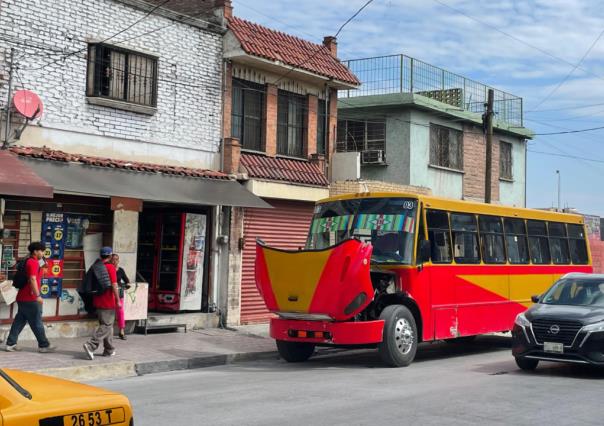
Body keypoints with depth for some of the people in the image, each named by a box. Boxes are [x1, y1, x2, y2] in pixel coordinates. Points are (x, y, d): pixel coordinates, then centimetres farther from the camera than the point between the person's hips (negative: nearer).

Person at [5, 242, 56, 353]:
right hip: (30, 298, -10)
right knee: (37, 323, -3)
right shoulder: (33, 262, -13)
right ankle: (44, 345, 3)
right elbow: (32, 279, -22)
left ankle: (10, 344, 10)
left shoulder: (28, 261, 17)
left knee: (19, 321, 10)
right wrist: (38, 296, -23)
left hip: (22, 297, 10)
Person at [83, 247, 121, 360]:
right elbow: (114, 285, -16)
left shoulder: (94, 267, 8)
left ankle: (109, 350, 20)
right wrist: (118, 301, -11)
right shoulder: (110, 267, -11)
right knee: (106, 326, -3)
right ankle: (91, 345, -18)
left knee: (107, 325, 16)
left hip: (97, 301, 7)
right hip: (108, 302, -7)